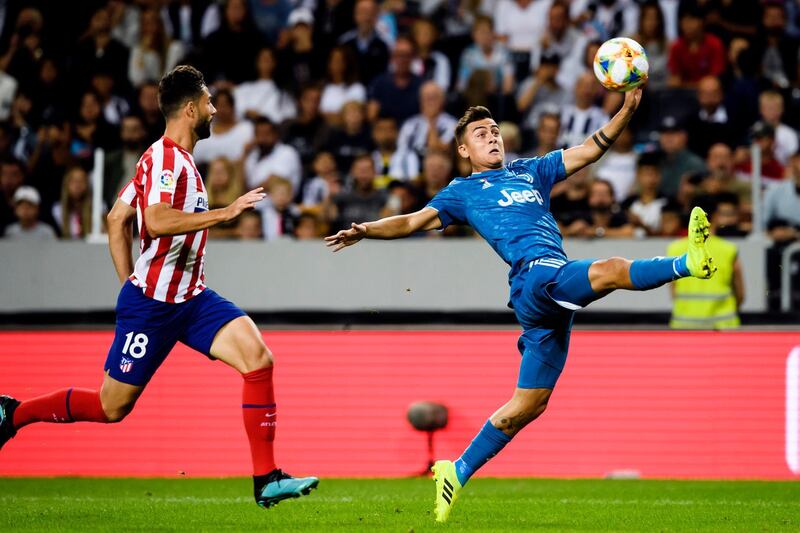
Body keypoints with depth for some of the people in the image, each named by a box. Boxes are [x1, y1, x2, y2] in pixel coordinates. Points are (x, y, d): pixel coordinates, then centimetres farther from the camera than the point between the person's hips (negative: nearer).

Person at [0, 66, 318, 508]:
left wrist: (129, 282, 17)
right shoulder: (165, 157, -16)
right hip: (150, 303, -8)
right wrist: (225, 212, -29)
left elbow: (117, 218, 18)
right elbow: (157, 222, -32)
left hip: (190, 298, 9)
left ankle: (266, 480, -10)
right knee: (111, 406, 2)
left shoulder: (180, 159, 13)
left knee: (258, 358, -10)